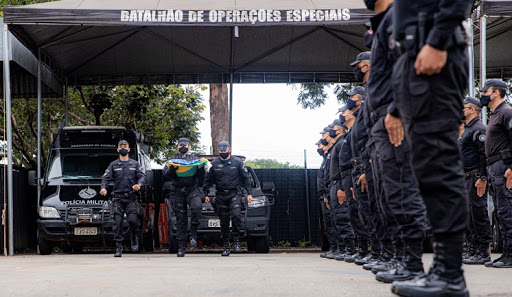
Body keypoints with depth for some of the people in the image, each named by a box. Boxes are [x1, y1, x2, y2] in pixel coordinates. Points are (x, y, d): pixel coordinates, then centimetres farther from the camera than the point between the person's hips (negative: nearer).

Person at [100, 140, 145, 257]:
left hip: (131, 198, -1)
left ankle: (134, 239, 13)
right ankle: (119, 248, -3)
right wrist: (103, 188, -14)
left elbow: (142, 176, 4)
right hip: (118, 198, 1)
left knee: (133, 220, -16)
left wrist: (139, 184, -18)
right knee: (118, 223, -6)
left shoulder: (135, 164, 15)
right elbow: (106, 178, 7)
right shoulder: (113, 165, 14)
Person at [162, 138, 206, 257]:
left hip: (192, 190, -1)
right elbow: (165, 174, 4)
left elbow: (201, 178, 11)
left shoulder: (194, 159, 18)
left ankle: (193, 234, -18)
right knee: (180, 219, -2)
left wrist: (200, 168, -7)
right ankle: (181, 248, 2)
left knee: (196, 207, -31)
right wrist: (173, 168, -14)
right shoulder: (172, 159, 18)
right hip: (177, 192, 1)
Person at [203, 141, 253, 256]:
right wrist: (205, 194, 8)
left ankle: (236, 241, -12)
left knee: (236, 215, -23)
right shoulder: (214, 164, 9)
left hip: (234, 194, -2)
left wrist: (249, 193, 2)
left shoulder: (237, 162, 5)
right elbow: (208, 180, 15)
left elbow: (245, 178, 8)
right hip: (220, 196, 2)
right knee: (224, 222, 3)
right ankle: (226, 247, 9)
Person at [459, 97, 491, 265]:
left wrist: (482, 178, -24)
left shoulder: (478, 129, -10)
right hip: (467, 179, 10)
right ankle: (472, 251, 15)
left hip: (476, 178, -10)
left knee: (479, 213, -9)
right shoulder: (467, 130, 21)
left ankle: (483, 253, -7)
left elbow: (484, 154, -18)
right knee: (468, 215, 11)